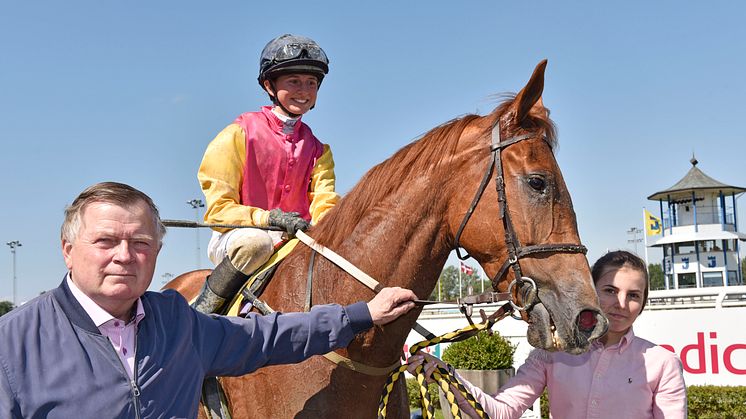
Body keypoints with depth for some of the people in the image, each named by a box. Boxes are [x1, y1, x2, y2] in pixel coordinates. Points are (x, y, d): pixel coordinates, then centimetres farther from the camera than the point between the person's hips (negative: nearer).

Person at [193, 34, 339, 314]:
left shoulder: (317, 149, 12)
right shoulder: (239, 134, -4)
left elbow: (325, 207, 2)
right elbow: (218, 209, -9)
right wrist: (268, 218, -25)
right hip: (234, 237, -4)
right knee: (256, 242, -38)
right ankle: (202, 310, -17)